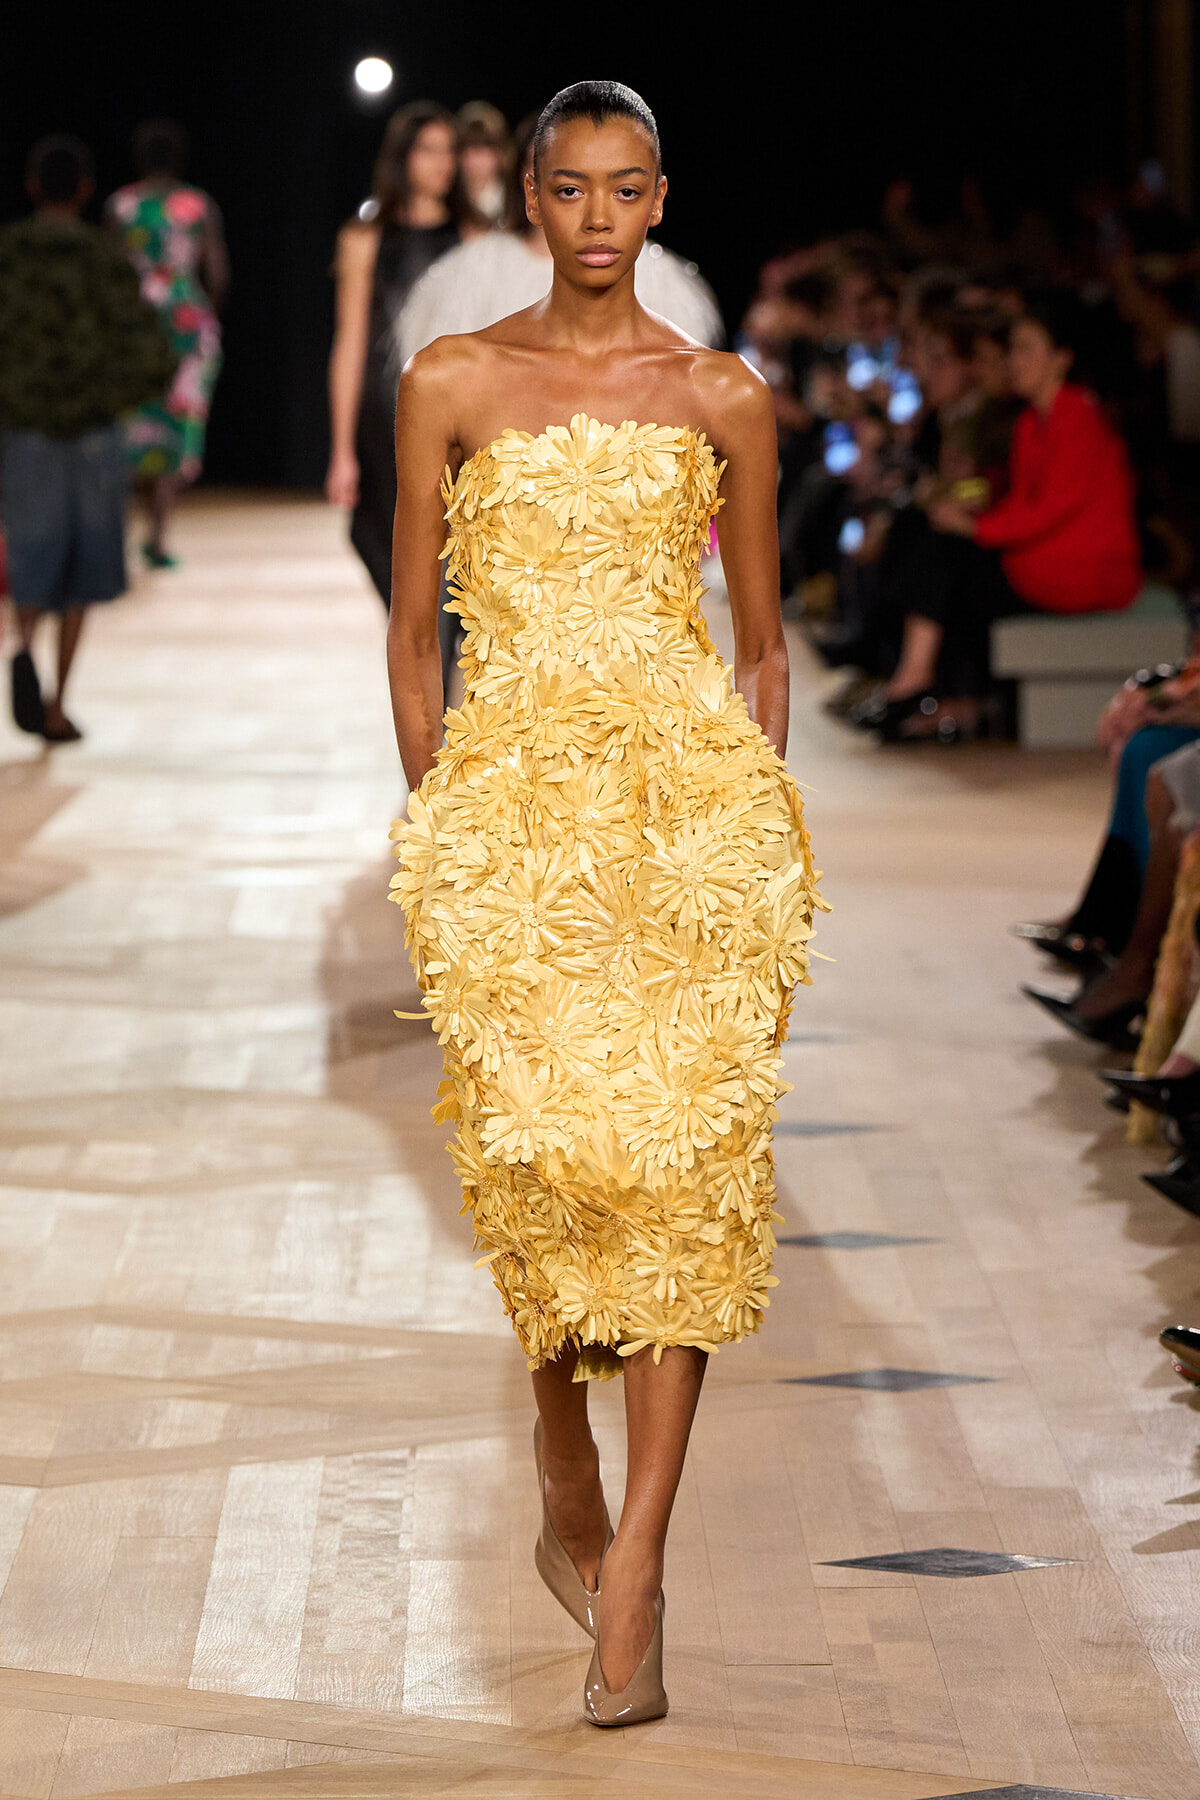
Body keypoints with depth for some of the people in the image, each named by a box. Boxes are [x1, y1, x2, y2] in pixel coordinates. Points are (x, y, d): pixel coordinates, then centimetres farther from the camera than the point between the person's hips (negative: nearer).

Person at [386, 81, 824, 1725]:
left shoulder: (722, 398, 9)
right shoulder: (452, 386, 8)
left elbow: (763, 642, 15)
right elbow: (412, 627, 11)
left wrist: (754, 819, 7)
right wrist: (438, 824, 5)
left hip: (693, 796, 0)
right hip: (509, 798, 0)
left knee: (683, 1150, -10)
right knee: (541, 1148, -6)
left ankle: (631, 1569, -9)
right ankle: (570, 1494, 20)